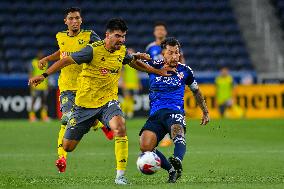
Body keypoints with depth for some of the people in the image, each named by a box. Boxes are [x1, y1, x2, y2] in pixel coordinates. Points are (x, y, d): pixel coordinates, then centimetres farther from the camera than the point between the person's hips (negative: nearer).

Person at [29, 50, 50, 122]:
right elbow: (30, 74, -3)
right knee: (33, 100, -4)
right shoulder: (33, 63, -2)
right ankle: (32, 115, 0)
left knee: (44, 100, 5)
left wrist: (47, 84, 17)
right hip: (36, 86, -5)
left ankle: (44, 115, 9)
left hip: (44, 86, 5)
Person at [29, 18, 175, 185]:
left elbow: (134, 62, 22)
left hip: (108, 101, 3)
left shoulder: (122, 51, -1)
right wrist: (44, 75, -24)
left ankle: (121, 176, -27)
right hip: (85, 103, -2)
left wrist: (158, 71, 19)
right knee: (68, 146, 4)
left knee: (120, 127, -31)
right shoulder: (94, 50, -19)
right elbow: (66, 60, -17)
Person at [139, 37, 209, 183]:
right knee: (145, 147, -22)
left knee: (177, 132, -38)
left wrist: (205, 112, 34)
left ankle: (177, 161, -67)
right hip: (155, 114, 2)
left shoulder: (184, 71, 12)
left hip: (174, 111, -2)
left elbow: (196, 91, 28)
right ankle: (172, 170, -6)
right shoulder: (154, 66, 11)